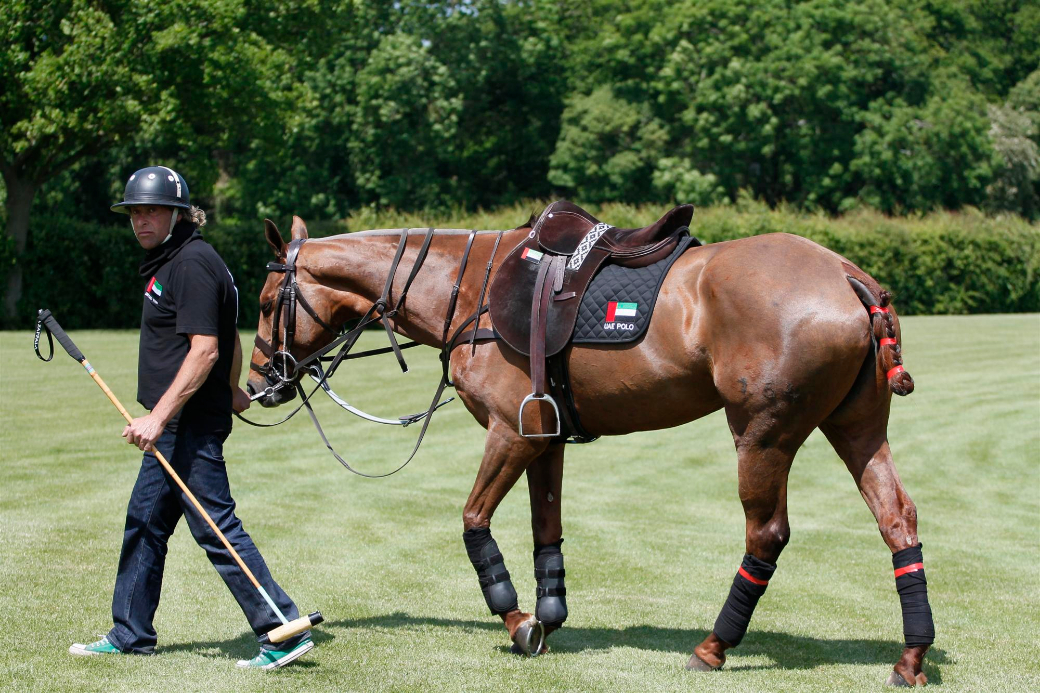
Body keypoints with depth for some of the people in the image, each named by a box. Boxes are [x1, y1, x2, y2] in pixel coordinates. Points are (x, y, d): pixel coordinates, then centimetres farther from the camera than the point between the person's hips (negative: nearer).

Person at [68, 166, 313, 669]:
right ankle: (130, 635, 27)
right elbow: (230, 340, 26)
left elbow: (205, 350, -24)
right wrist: (232, 391, 42)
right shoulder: (171, 261, 16)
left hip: (191, 425, -11)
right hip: (177, 425, 11)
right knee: (145, 523, 16)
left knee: (216, 529, -10)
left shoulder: (191, 264, -16)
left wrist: (159, 416, -28)